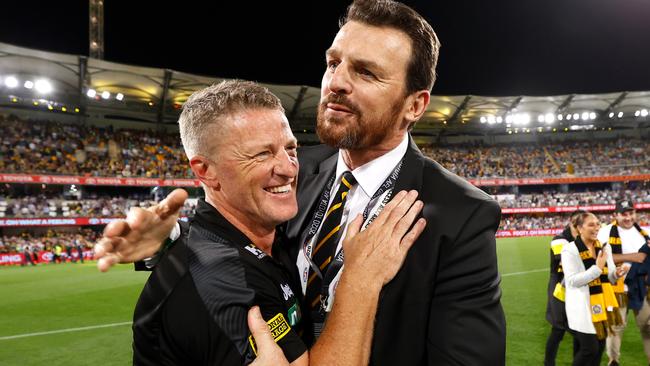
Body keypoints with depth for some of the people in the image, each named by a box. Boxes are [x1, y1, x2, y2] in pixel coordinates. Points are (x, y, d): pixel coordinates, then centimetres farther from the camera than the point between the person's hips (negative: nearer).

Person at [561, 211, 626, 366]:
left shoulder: (604, 247, 7)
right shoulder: (570, 249, -13)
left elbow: (608, 277, 9)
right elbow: (572, 281, -19)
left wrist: (616, 273, -13)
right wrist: (597, 267, -23)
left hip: (601, 303, 7)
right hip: (582, 306, -7)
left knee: (600, 346, 16)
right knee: (589, 349, -6)